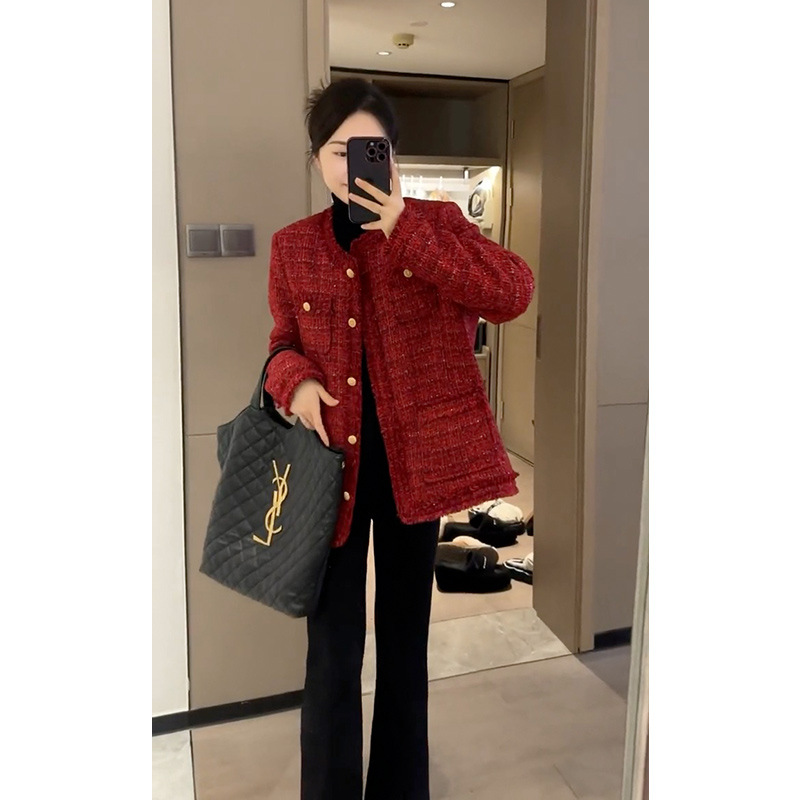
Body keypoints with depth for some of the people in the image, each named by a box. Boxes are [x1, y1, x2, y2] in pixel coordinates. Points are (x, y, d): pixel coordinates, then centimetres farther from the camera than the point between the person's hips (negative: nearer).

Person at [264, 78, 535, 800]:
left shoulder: (437, 222, 0)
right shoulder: (292, 246, 6)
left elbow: (513, 293, -15)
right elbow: (284, 342, 14)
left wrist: (403, 227, -19)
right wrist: (295, 381, -10)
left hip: (416, 457, 0)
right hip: (334, 460, 1)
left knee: (406, 637, 15)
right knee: (333, 651, 4)